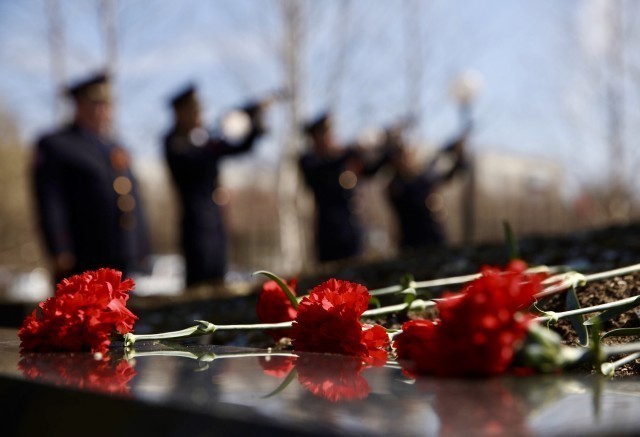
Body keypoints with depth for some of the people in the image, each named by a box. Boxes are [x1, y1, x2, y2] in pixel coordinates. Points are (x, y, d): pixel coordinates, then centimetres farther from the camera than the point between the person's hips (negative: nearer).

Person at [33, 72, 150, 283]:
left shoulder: (117, 150, 19)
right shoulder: (53, 147, 0)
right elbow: (50, 205, -8)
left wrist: (141, 252, 15)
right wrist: (61, 254, -16)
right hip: (83, 265, -6)